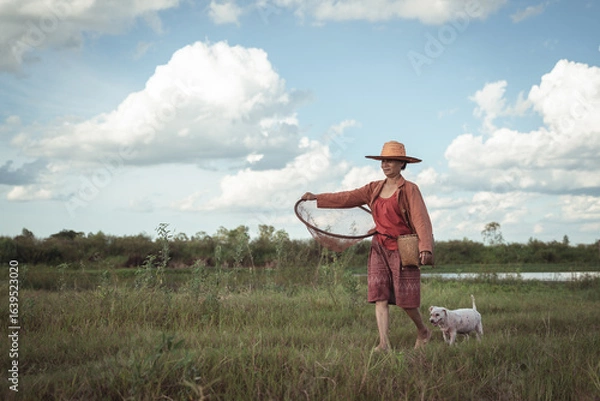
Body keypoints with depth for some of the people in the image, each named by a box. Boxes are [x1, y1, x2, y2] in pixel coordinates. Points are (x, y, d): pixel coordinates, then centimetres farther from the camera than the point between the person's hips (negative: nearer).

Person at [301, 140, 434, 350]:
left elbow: (421, 220, -14)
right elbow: (348, 198, 13)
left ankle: (423, 331, 26)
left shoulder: (409, 189, -7)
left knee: (405, 299, 0)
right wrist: (317, 198, 8)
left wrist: (425, 248, -26)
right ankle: (384, 343, -6)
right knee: (379, 296, -5)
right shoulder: (375, 188, 10)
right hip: (380, 247, 5)